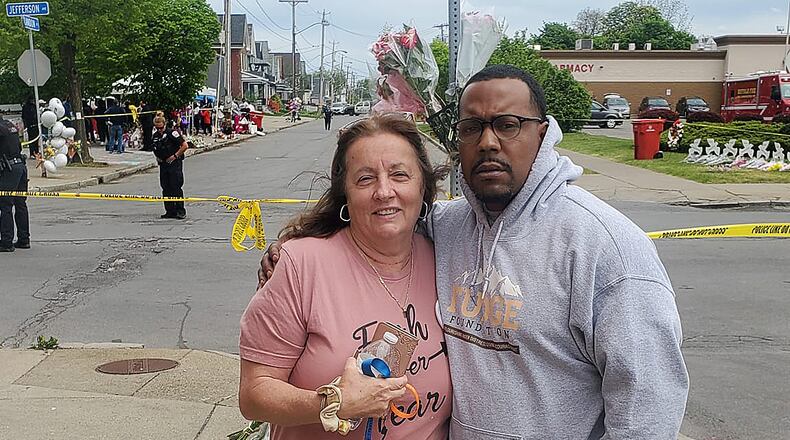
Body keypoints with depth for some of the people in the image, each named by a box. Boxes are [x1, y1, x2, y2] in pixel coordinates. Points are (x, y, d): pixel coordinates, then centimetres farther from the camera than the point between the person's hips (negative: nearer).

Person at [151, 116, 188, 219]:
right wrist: (157, 157, 11)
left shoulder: (172, 133, -9)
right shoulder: (155, 136, 12)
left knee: (176, 188, -9)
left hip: (175, 164, -7)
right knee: (166, 188, 6)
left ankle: (181, 211, -4)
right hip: (163, 164, 7)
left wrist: (175, 156, -13)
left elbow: (185, 146, -12)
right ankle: (170, 211, 11)